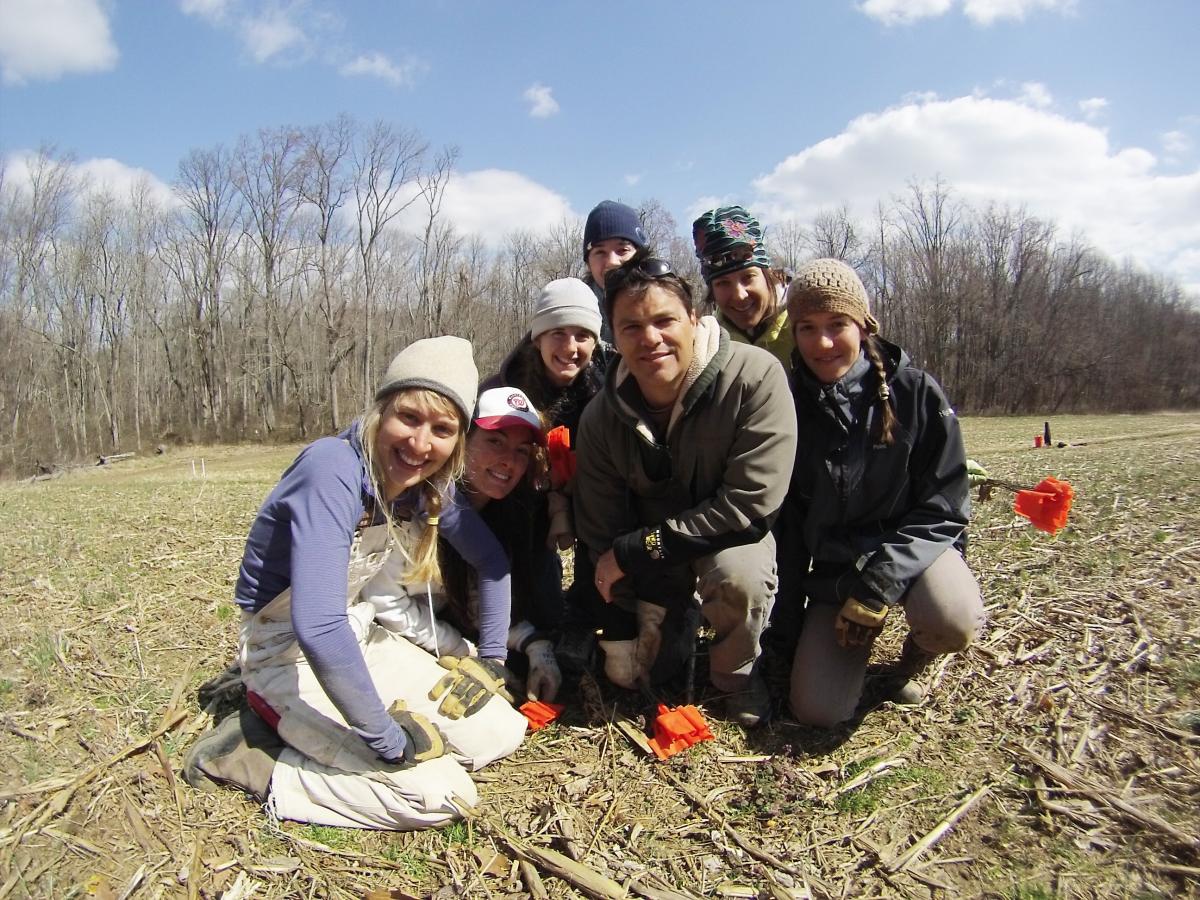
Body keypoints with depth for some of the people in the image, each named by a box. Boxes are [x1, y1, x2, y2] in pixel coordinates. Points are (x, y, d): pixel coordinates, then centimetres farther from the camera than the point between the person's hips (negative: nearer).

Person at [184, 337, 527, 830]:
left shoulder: (428, 484, -6)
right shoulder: (334, 470, -29)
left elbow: (491, 559, 9)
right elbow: (317, 626, -38)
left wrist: (490, 660, 2)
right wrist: (388, 739, -29)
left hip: (360, 640, 8)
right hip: (290, 654, -8)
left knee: (500, 733, 0)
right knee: (437, 793, -18)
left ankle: (304, 734, 7)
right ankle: (247, 759, -2)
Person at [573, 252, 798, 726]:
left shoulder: (755, 377, -29)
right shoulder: (600, 418, -14)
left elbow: (751, 505, -31)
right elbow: (602, 531, -6)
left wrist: (635, 549, -25)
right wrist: (622, 627, -9)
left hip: (734, 539, -3)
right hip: (653, 564, 4)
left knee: (736, 572, -37)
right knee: (624, 674, 2)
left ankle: (737, 671, -4)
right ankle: (681, 619, 33)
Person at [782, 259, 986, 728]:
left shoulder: (915, 392, -12)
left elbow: (943, 508, -12)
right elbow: (783, 514, 1)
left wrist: (877, 585, -23)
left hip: (911, 547, -1)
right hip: (833, 568, 2)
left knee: (952, 621, -35)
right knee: (818, 710, -12)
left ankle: (912, 658, 4)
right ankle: (863, 631, 21)